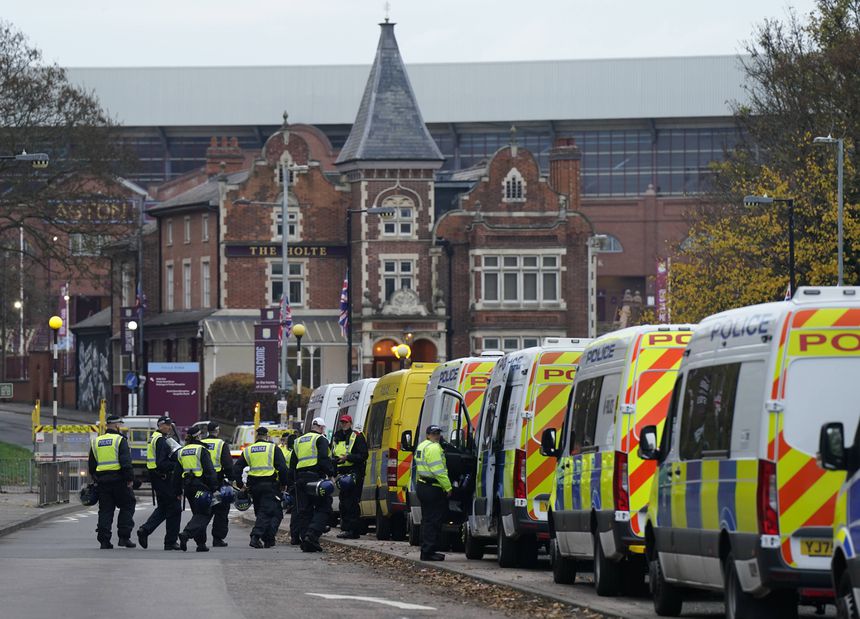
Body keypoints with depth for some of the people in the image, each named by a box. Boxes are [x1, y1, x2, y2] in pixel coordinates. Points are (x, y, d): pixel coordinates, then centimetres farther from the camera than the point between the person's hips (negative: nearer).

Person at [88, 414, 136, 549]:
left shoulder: (96, 442, 12)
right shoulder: (120, 440, -6)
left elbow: (91, 465, 17)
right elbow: (126, 462, -14)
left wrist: (96, 480, 25)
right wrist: (130, 478, -10)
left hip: (102, 481, 5)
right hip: (118, 480, -5)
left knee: (105, 510, 7)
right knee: (127, 506, 7)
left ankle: (104, 540, 2)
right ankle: (124, 537, 0)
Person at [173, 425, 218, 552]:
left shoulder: (182, 452, 12)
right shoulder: (201, 450, -7)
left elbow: (177, 473, 15)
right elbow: (209, 470, -13)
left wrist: (177, 491, 20)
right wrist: (214, 487, -11)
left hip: (187, 486, 7)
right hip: (201, 486, -7)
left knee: (199, 514, 16)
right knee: (203, 514, -6)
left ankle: (201, 543, 13)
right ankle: (186, 534, -27)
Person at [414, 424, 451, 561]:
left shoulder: (422, 446, 18)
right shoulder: (433, 448, -16)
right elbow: (439, 471, -22)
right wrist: (448, 487, -18)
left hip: (422, 486, 11)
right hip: (433, 489, -11)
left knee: (427, 520, 16)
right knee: (433, 521, -8)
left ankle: (426, 551, 21)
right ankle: (428, 552, -9)